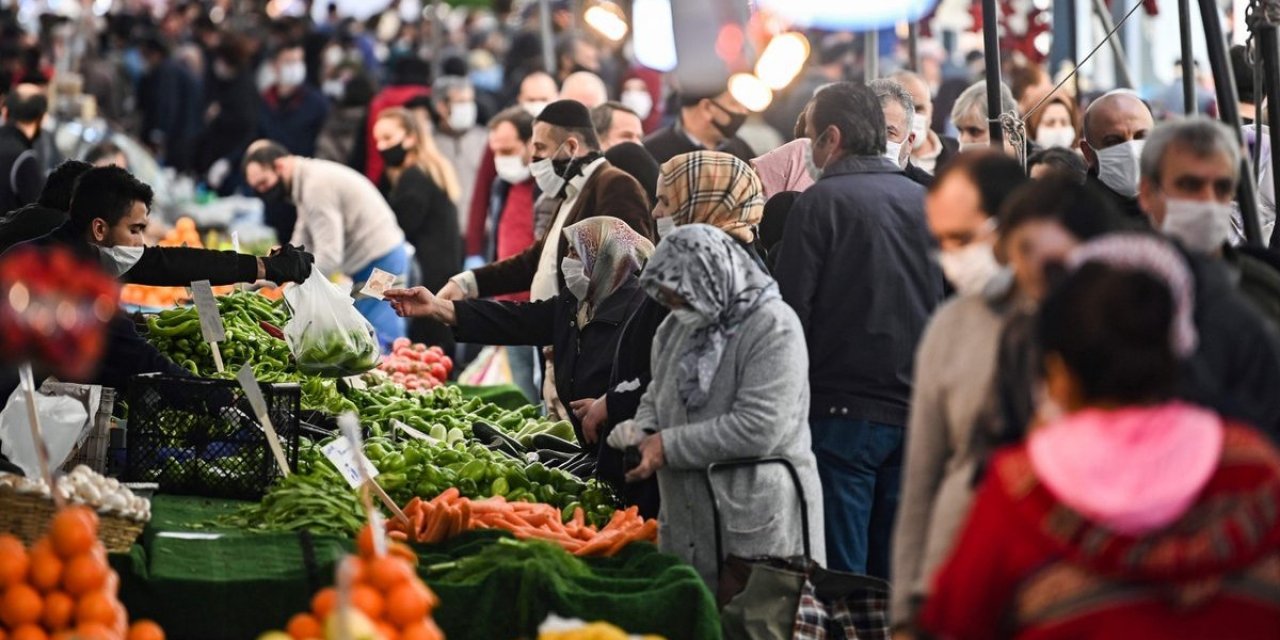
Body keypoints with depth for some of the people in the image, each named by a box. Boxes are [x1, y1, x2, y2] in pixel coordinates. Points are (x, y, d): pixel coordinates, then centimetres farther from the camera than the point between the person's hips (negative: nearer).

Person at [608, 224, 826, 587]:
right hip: (686, 523, 8)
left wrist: (668, 446, -16)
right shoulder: (677, 327, 12)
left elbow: (759, 428, -21)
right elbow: (657, 395, 25)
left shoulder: (773, 327, -13)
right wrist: (643, 431, 0)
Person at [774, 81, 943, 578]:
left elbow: (792, 309, -9)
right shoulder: (925, 201, 9)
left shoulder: (822, 201, -7)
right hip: (916, 413, 6)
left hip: (844, 411, -5)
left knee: (840, 574, -3)